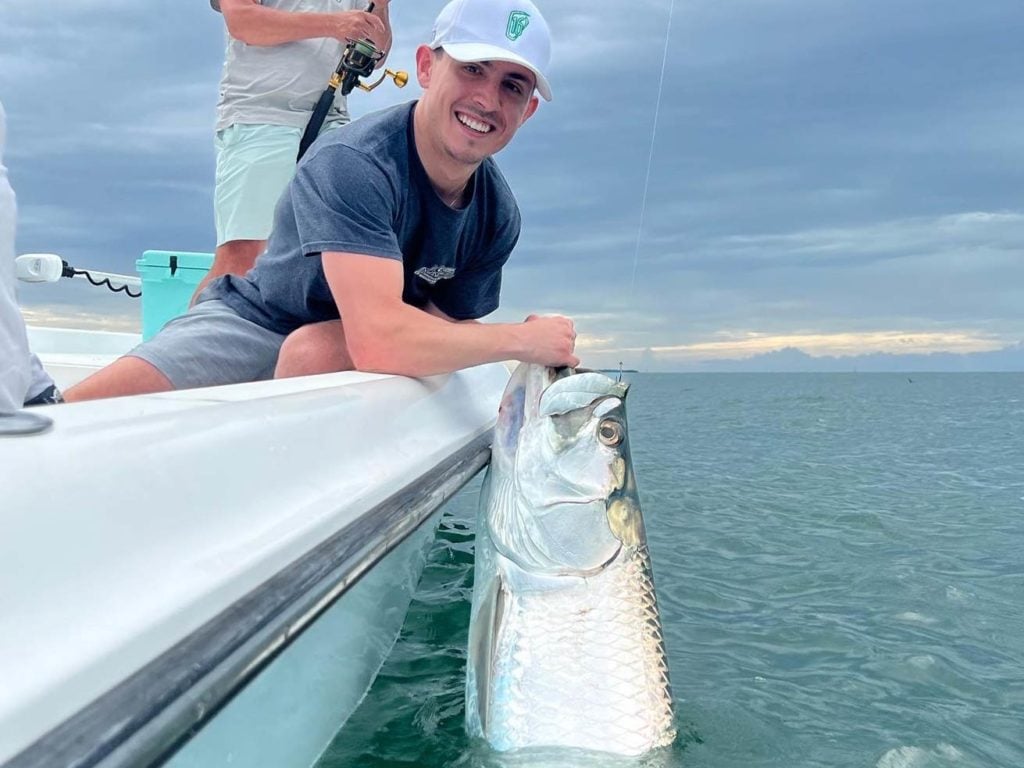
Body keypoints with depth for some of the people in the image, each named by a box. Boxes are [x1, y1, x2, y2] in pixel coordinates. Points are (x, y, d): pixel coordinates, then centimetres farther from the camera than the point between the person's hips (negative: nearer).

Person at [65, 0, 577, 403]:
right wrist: (523, 340, -28)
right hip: (253, 322, -4)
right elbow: (379, 338, -40)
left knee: (317, 349, -35)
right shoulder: (353, 164, -28)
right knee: (76, 415, -26)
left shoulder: (499, 216, -7)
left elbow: (445, 330, -1)